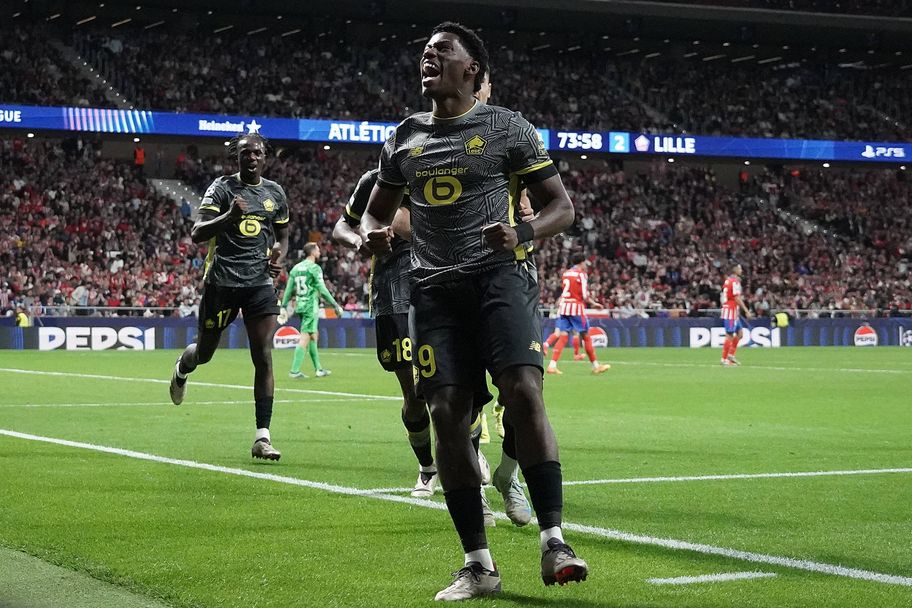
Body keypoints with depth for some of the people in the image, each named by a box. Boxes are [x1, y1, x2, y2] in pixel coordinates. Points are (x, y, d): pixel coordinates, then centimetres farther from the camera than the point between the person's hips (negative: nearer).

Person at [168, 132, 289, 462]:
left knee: (264, 357, -11)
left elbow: (282, 236, 25)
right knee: (205, 352, 12)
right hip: (221, 281, -2)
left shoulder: (275, 193, 12)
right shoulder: (222, 188, -3)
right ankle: (182, 368, 52)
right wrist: (229, 217, -31)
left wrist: (278, 256, 3)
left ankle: (262, 437, -11)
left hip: (260, 282, 3)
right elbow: (196, 234, -14)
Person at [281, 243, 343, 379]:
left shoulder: (296, 268, 11)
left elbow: (288, 290, 11)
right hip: (311, 306, -8)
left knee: (314, 335, 17)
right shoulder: (314, 268, -10)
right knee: (305, 338, -7)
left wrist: (283, 307, 15)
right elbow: (322, 290, -14)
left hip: (299, 306, 8)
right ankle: (294, 370, -12)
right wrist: (336, 306, -9)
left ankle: (318, 369, 21)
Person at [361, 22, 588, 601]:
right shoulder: (406, 136, 17)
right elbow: (376, 210, 27)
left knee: (524, 391, -23)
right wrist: (373, 235, 2)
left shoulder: (506, 127, 5)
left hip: (499, 275, -4)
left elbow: (562, 206, 4)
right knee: (448, 416, -5)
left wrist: (522, 233, -17)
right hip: (434, 287, 4)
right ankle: (479, 566, 1)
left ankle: (553, 541, -19)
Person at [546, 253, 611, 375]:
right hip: (576, 307, -5)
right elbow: (584, 296, -11)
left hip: (563, 306, 5)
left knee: (563, 336, 2)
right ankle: (595, 365, 13)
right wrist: (594, 304, 6)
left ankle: (552, 365, -10)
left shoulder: (565, 274, 13)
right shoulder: (582, 274, -6)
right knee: (585, 336, 5)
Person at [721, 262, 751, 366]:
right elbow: (737, 298, -20)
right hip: (731, 311, -10)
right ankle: (724, 359, -2)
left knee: (740, 332, 13)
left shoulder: (728, 280, 15)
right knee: (730, 335, -6)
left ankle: (731, 354, 13)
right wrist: (746, 311, -18)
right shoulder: (735, 281, -14)